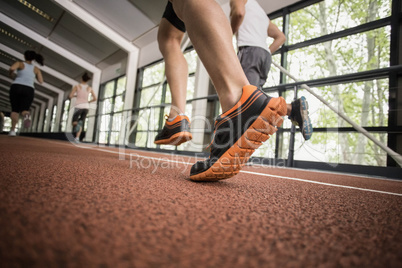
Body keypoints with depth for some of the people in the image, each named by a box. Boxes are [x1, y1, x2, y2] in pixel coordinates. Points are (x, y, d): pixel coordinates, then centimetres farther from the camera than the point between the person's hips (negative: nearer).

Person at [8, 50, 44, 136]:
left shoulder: (20, 63, 7)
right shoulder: (36, 69, 13)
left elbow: (12, 68, -14)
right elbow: (41, 81, 6)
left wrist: (11, 74, 9)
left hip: (16, 87, -1)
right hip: (29, 90, 1)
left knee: (15, 110, 9)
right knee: (24, 110, -1)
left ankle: (13, 130, -4)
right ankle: (27, 116, -40)